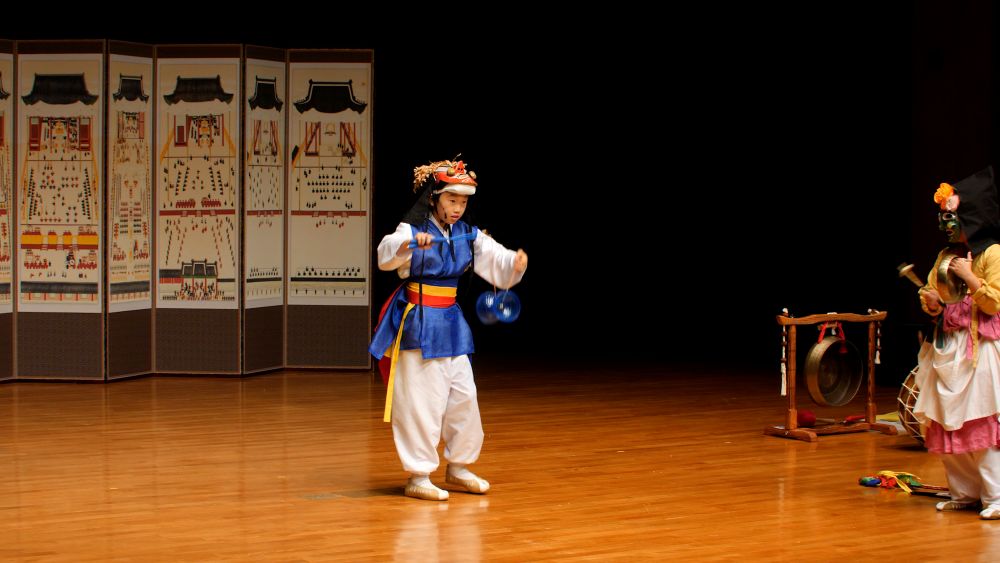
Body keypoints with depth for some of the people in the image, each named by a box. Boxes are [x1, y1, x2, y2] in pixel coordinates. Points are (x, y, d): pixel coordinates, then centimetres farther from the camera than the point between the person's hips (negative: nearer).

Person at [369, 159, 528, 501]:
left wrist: (515, 262, -19)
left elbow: (497, 261, 4)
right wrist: (410, 243, -50)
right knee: (421, 401, -6)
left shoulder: (468, 236, 9)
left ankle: (458, 467, 28)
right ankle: (418, 477, 1)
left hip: (451, 323, 7)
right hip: (418, 323, -7)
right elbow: (386, 255, -29)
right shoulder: (411, 230, -11)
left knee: (463, 397, 12)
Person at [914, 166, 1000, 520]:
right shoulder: (946, 256, 14)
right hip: (946, 348, 7)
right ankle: (963, 493, 13)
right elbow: (935, 305, 18)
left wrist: (968, 276, -16)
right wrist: (932, 302, -3)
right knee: (946, 423, 5)